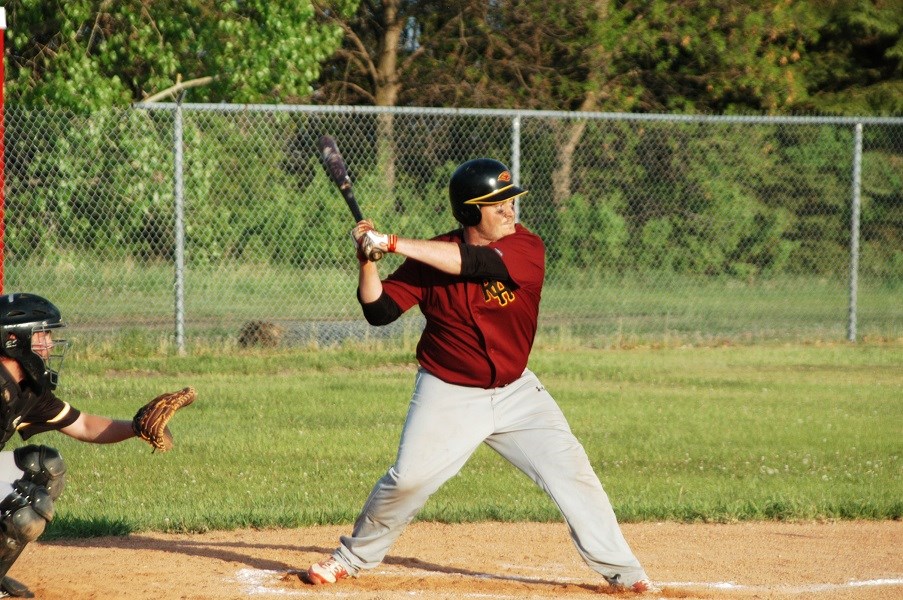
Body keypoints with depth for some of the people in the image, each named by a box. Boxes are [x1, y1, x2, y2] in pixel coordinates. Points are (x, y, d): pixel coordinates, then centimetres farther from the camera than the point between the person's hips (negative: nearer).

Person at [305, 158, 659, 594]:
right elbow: (379, 311, -9)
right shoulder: (430, 258, -9)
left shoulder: (527, 249, -14)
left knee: (571, 471, -7)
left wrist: (393, 244, -32)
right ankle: (352, 558, 13)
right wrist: (367, 260, -26)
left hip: (515, 391, 1)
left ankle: (620, 569, 3)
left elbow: (472, 262, -30)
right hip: (448, 395, -1)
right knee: (408, 478, -10)